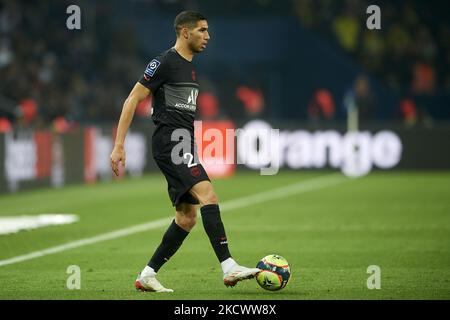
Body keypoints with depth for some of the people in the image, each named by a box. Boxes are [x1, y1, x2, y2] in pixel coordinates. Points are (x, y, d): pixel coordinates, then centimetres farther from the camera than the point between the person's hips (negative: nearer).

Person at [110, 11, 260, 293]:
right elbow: (132, 101, -9)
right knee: (208, 194, -23)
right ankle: (229, 267, -30)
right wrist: (119, 145, -14)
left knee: (187, 218, 6)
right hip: (169, 142, -10)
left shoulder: (190, 68, 20)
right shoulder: (164, 63, -7)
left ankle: (147, 276, 13)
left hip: (184, 145, 10)